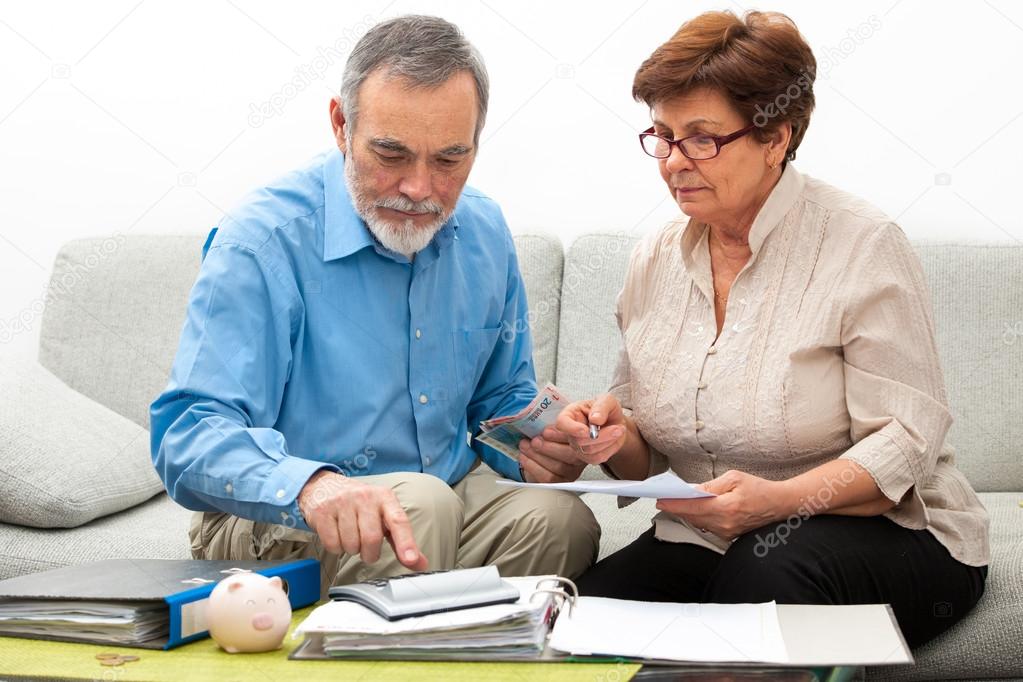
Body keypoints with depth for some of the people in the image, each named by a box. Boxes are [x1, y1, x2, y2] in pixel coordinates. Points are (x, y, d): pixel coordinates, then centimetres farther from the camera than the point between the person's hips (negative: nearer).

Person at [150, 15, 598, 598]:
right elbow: (186, 436, -25)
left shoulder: (484, 232, 3)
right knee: (422, 502, -35)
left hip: (455, 492, 6)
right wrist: (310, 484, -46)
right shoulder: (264, 240, -17)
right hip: (277, 525, -5)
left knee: (563, 520, -25)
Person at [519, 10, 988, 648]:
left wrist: (781, 499, -30)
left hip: (883, 530, -3)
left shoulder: (863, 245, -10)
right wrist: (616, 436, -12)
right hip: (702, 545, 4)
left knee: (766, 572, -36)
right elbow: (648, 457, 12)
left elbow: (905, 445, -15)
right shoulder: (654, 261, 7)